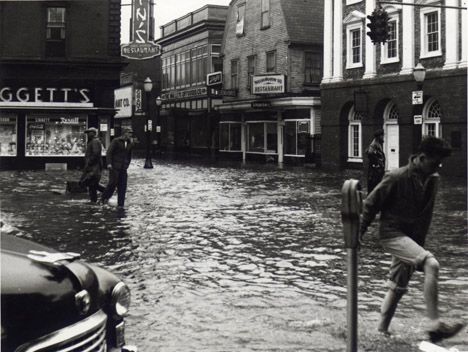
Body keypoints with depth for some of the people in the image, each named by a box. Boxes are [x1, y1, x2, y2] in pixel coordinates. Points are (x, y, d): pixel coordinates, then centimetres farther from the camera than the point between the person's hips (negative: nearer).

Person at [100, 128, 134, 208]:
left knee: (122, 186, -1)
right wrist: (109, 163, -16)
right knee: (113, 182, -10)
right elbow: (109, 152, -8)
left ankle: (120, 204, 2)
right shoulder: (116, 141, -4)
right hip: (114, 166, -5)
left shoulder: (130, 144, 11)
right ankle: (104, 198, 11)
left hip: (123, 168, 5)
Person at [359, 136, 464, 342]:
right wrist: (360, 232, -7)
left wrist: (420, 242, 18)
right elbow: (371, 203, -10)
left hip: (411, 237, 8)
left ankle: (382, 330, 28)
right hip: (392, 234, -8)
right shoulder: (397, 177, -18)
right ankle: (435, 324, -27)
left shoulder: (432, 179, 2)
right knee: (431, 264, -26)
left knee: (398, 288, 13)